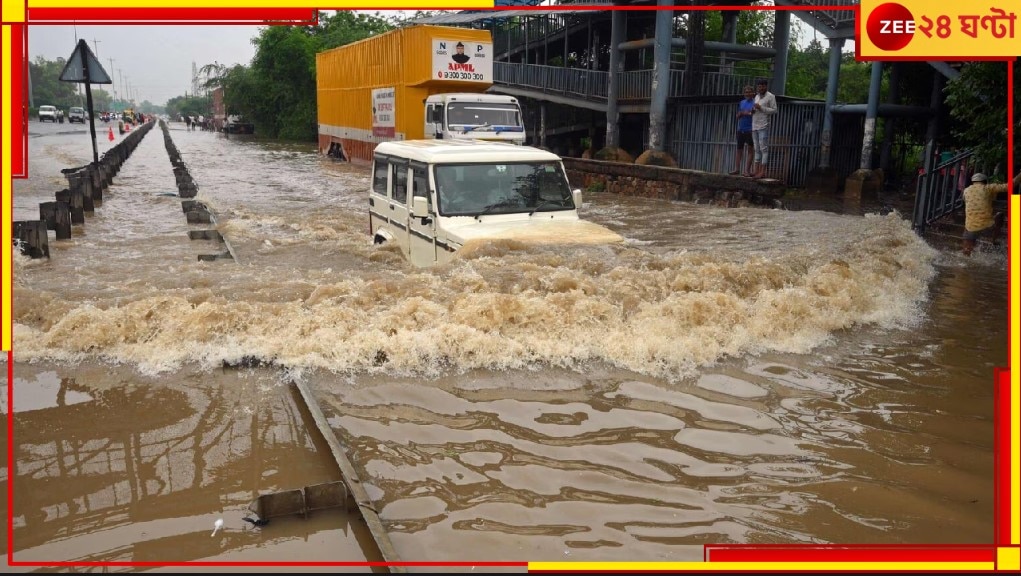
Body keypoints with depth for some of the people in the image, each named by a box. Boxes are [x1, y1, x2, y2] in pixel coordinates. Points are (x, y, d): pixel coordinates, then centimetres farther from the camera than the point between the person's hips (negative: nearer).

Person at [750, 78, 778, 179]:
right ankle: (757, 170, 6)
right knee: (757, 149, 6)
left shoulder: (770, 96, -2)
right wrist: (753, 110, 2)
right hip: (754, 126, 7)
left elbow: (774, 110, -8)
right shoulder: (757, 96, 19)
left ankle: (763, 172, -11)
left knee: (764, 149, -8)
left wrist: (761, 108, -15)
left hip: (763, 126, -7)